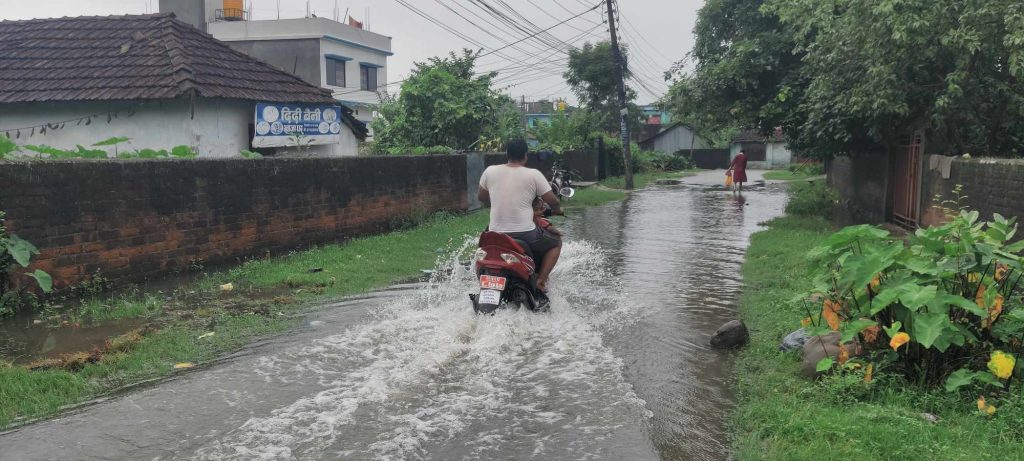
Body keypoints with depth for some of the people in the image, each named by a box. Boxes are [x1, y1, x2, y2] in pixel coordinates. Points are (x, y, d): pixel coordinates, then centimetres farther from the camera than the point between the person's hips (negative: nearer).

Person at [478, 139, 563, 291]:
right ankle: (541, 280, 6)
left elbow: (481, 197, 17)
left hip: (496, 235, 3)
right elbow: (553, 201, -2)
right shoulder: (533, 174, -6)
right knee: (556, 243, 22)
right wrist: (557, 210, 21)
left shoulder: (490, 171, 2)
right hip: (525, 235, -3)